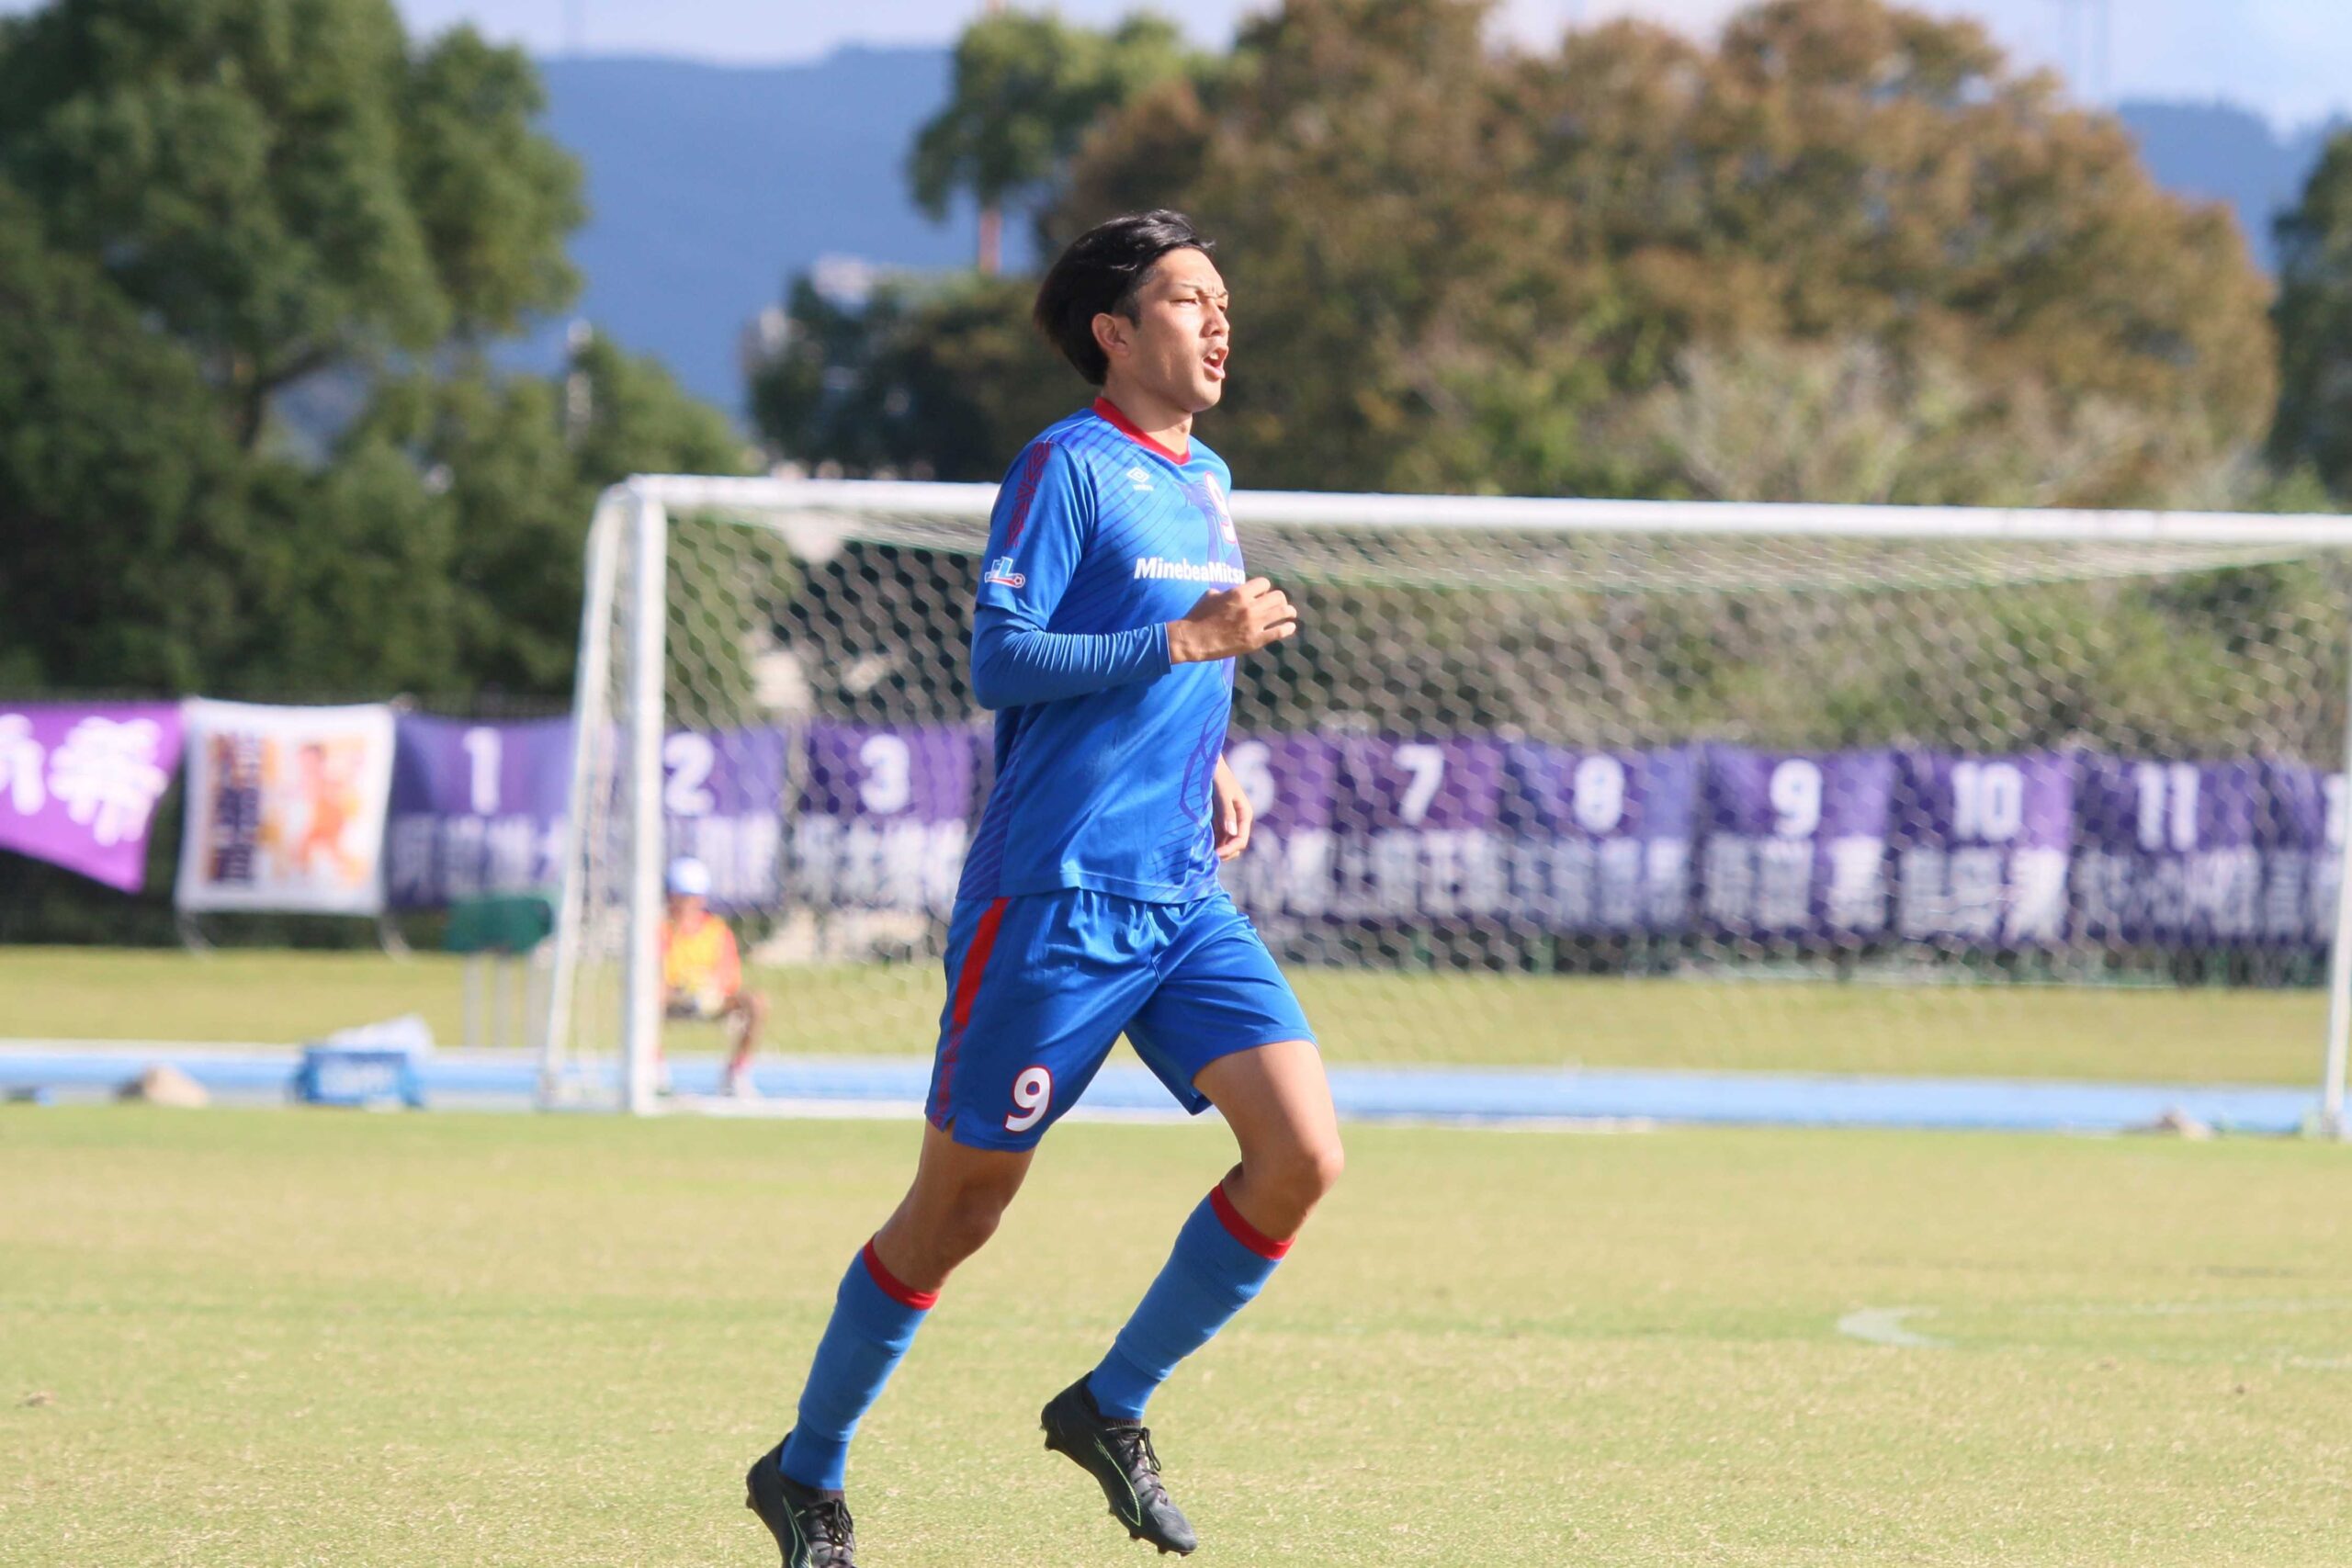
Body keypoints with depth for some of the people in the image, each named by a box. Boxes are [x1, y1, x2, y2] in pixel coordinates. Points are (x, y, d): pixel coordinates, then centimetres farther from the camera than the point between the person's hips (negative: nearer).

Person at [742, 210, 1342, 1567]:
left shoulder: (1209, 484, 16)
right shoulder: (1070, 466, -8)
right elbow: (999, 660, -17)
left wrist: (1214, 768, 13)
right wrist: (1186, 642, -22)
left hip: (1187, 900, 7)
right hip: (1051, 903, -7)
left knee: (1303, 1154, -11)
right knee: (958, 1211, 2)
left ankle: (1111, 1408, 7)